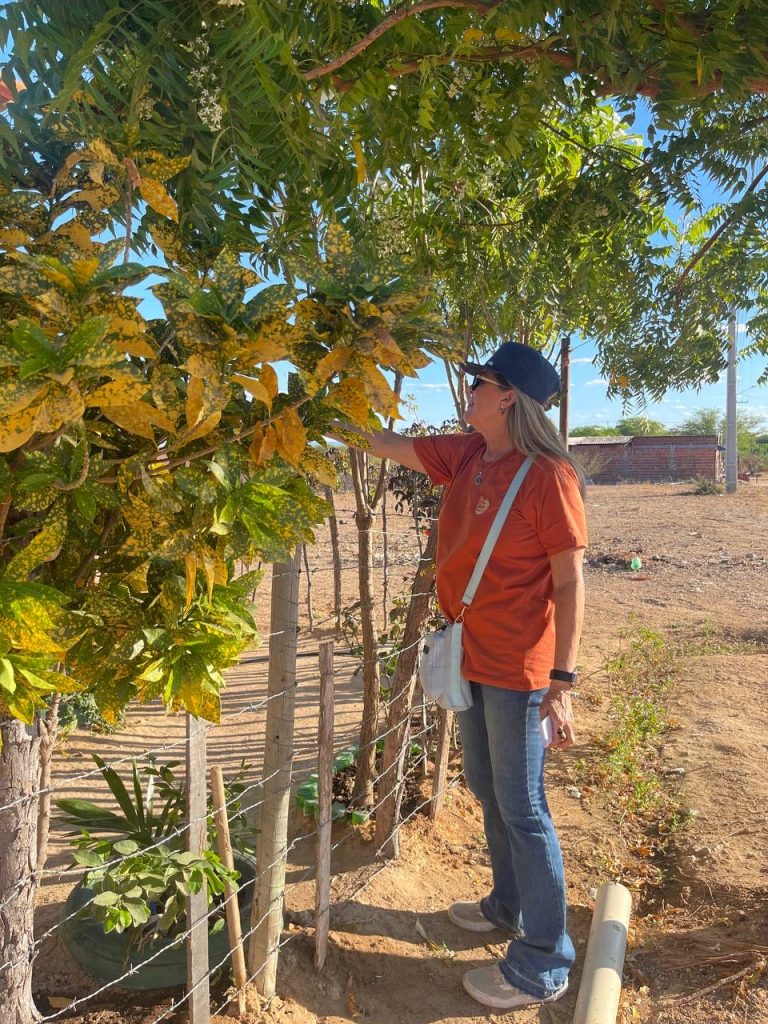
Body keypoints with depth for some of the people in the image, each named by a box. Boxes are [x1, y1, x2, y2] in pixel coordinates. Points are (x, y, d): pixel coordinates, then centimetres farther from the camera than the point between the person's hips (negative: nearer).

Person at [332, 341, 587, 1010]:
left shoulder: (549, 474, -17)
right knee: (487, 790, 22)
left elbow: (570, 581, -16)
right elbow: (382, 444, 12)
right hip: (471, 655, 8)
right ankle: (508, 905, 46)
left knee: (521, 807, 5)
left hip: (518, 667, -8)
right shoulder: (466, 455, 3)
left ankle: (542, 966, 25)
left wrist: (563, 681, -18)